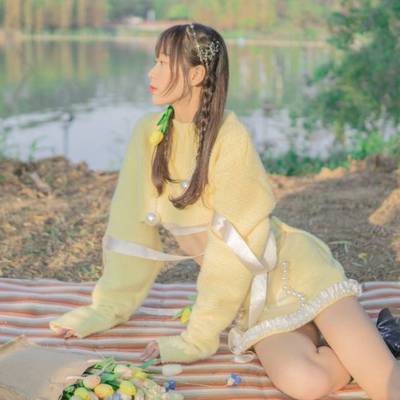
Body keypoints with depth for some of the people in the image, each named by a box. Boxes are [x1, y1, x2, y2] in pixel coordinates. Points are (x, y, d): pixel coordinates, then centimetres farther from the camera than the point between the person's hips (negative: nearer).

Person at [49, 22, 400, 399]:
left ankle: (367, 343, 10)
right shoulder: (149, 133, -3)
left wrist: (198, 338, -17)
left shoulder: (231, 137, -19)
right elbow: (132, 226, 2)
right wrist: (108, 308, 3)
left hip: (294, 267, -4)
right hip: (254, 297, 4)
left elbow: (233, 244, -19)